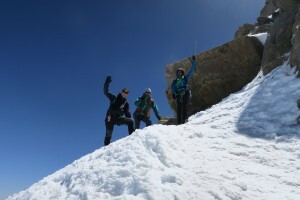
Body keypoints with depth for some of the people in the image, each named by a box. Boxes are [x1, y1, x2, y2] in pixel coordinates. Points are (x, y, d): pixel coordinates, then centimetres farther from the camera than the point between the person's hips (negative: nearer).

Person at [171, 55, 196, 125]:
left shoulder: (185, 78, 22)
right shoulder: (175, 80, 24)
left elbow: (191, 70, 20)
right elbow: (172, 87, 9)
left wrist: (193, 61, 17)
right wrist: (173, 93, -9)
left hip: (185, 93, -1)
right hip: (178, 94, 1)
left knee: (184, 106, -16)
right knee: (179, 108, -8)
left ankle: (184, 118, -24)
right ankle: (179, 121, -11)